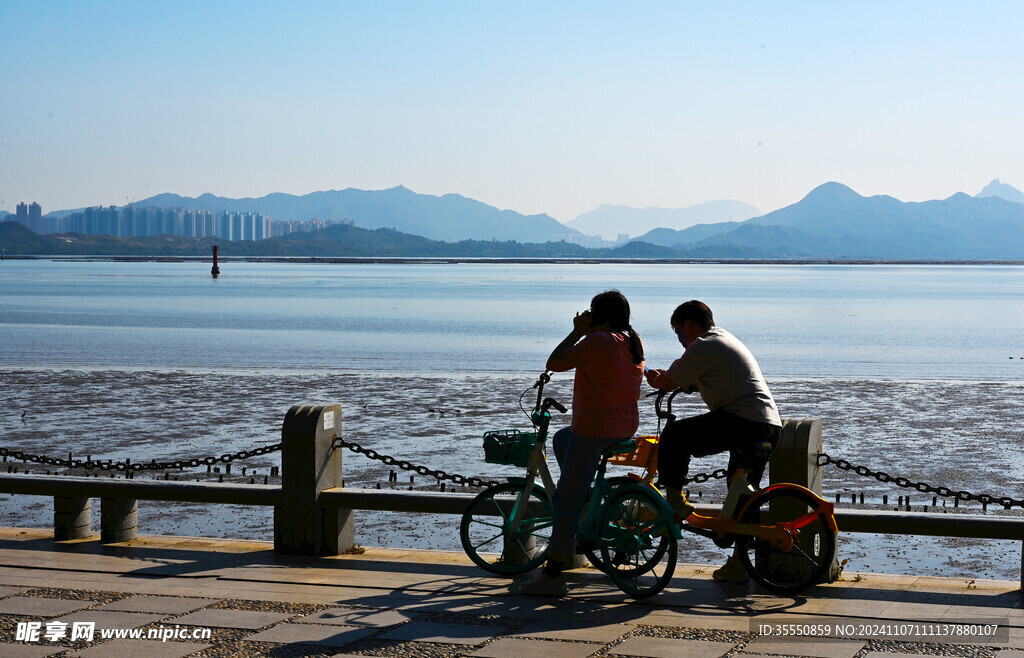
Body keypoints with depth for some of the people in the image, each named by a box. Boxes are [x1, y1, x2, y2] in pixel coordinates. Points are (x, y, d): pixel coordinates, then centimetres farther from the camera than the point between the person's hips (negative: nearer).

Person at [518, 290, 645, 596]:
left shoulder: (598, 341, -19)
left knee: (566, 501, -3)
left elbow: (555, 363, -15)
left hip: (594, 430, -9)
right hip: (626, 427, 9)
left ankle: (552, 575, -2)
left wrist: (577, 331, -7)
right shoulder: (635, 341, 9)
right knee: (561, 439, 35)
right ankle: (585, 504, 32)